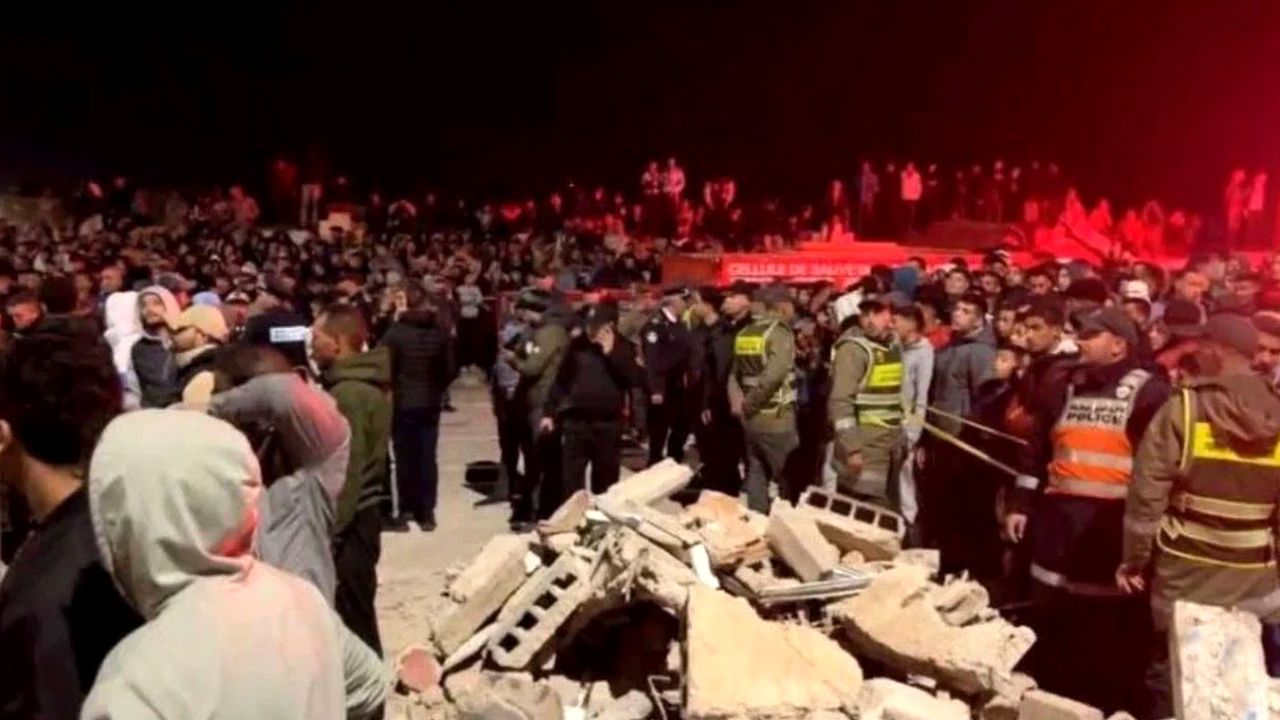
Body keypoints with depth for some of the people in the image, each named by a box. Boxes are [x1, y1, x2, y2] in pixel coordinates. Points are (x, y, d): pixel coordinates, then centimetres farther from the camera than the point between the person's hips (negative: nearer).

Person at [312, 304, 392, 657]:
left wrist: (328, 533, -20)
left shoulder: (349, 393, -18)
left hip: (348, 522, -10)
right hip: (359, 514, 10)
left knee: (352, 620, 0)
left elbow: (346, 473, -22)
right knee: (356, 616, 17)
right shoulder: (365, 384, 11)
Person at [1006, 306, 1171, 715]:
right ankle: (1054, 701, 30)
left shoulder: (1149, 391, -4)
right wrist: (1020, 504, 11)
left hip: (1116, 523, -6)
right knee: (1053, 624, 14)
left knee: (1115, 630, 2)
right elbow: (1036, 451, 16)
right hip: (1059, 518, 6)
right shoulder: (1066, 388, 14)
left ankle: (1118, 707, 18)